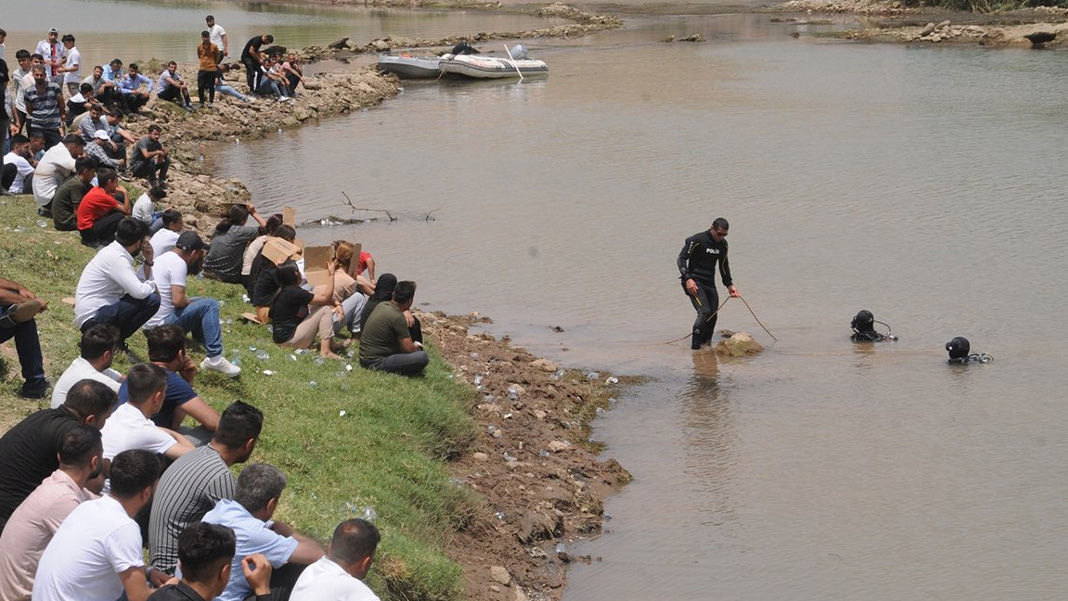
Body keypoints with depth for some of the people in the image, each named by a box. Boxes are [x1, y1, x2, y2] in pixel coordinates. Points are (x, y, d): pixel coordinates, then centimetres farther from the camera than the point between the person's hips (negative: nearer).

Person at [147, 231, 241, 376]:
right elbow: (178, 300, -22)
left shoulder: (162, 258, 15)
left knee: (200, 304, 22)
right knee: (209, 305, -14)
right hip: (162, 324, -10)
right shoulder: (178, 263, -15)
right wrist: (189, 302, -3)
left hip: (148, 323, 10)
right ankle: (215, 358, -20)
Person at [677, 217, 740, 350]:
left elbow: (724, 265, 23)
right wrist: (687, 279, -21)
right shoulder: (697, 240, -13)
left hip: (710, 284, 7)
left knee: (713, 315, 3)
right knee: (704, 312, -21)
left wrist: (729, 284, 20)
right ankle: (695, 346, -18)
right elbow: (682, 258, -11)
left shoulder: (723, 244, 7)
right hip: (694, 282, -7)